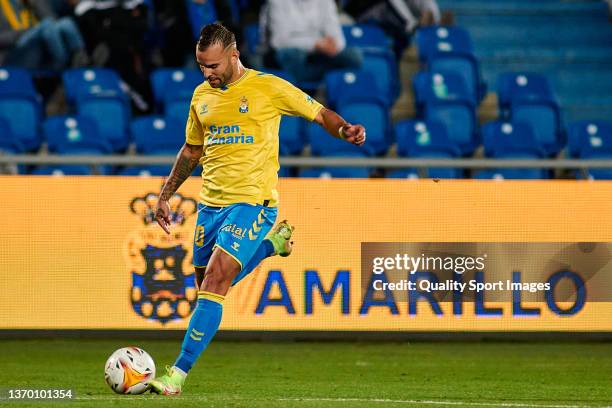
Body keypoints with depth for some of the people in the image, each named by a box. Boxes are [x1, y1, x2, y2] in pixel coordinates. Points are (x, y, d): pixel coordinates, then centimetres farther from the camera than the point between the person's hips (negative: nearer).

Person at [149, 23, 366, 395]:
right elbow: (192, 150, 24)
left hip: (252, 201, -7)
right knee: (208, 284, 13)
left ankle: (179, 374, -21)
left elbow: (320, 114, 2)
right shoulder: (202, 96, 11)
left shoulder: (268, 88, -5)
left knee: (215, 281, -19)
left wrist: (346, 129, -19)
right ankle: (272, 242, 36)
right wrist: (165, 195, 22)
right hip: (210, 202, 7)